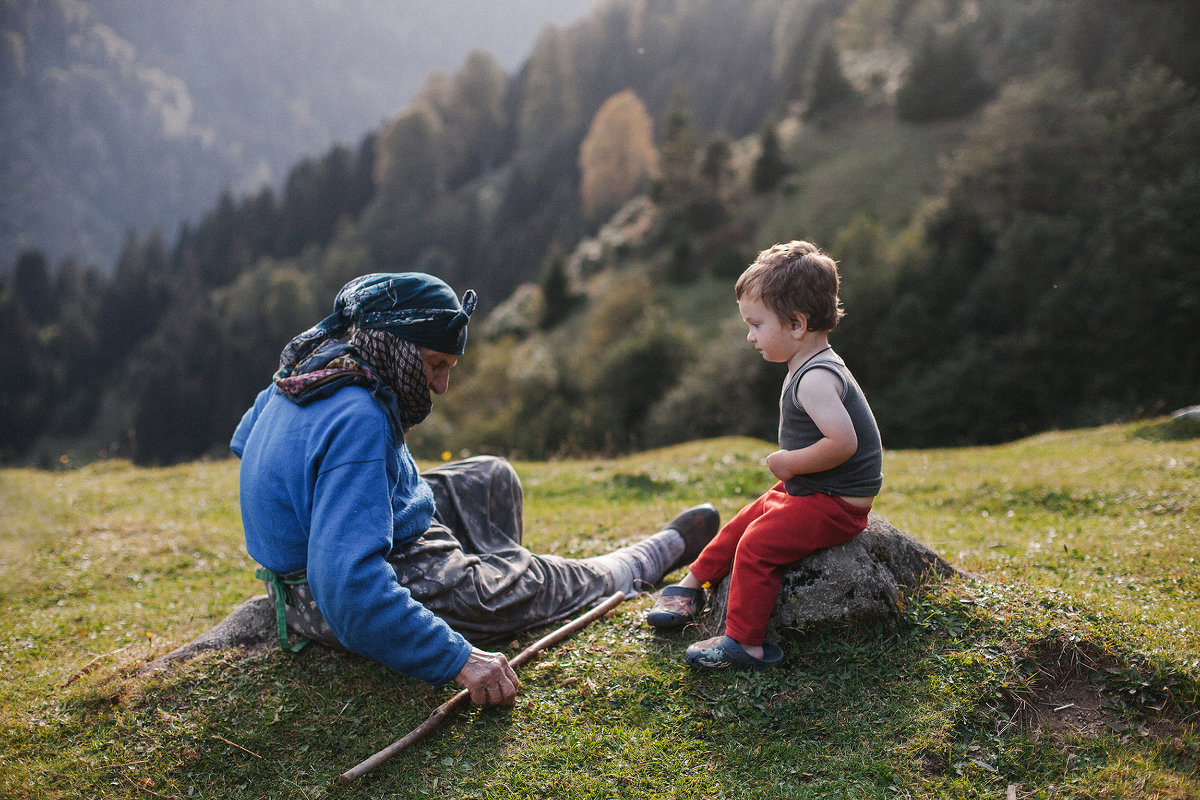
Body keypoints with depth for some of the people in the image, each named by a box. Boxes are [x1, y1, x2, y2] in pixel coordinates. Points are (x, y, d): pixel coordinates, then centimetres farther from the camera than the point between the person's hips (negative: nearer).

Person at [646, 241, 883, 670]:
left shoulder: (816, 379, -24)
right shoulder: (810, 369, 9)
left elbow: (843, 441, -36)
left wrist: (789, 462, -22)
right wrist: (790, 465, 6)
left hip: (836, 504, -11)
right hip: (806, 491, 11)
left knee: (757, 544, -20)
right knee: (743, 522, 19)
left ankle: (744, 642, -14)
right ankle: (694, 583, 35)